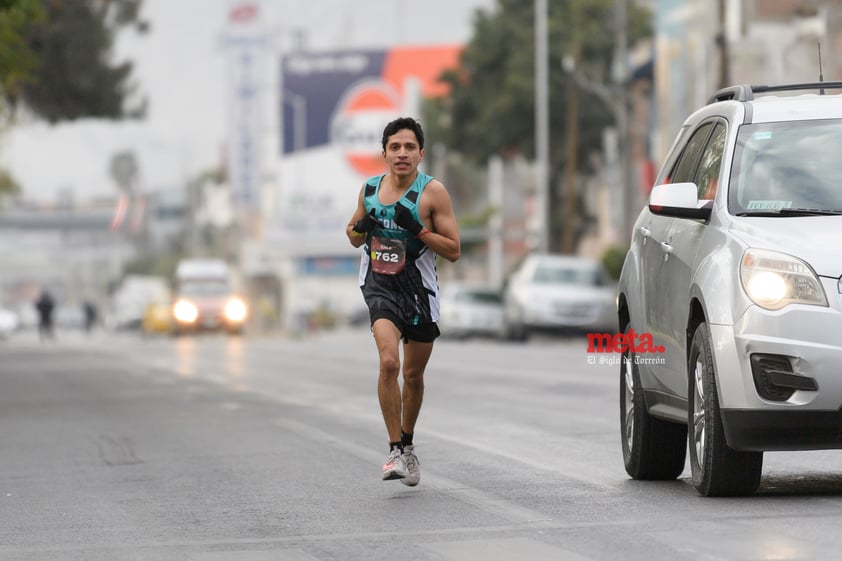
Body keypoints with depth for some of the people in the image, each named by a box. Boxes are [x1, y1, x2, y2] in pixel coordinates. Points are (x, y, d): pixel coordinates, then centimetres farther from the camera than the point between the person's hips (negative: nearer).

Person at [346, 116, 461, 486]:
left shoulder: (433, 192, -9)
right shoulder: (370, 189, 1)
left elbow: (453, 250, -10)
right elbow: (354, 237, 16)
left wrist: (417, 229, -23)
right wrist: (360, 228, -7)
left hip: (419, 288, 0)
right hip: (379, 285, 0)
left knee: (413, 375, 13)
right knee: (388, 362, -22)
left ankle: (408, 444, 36)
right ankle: (395, 451, -18)